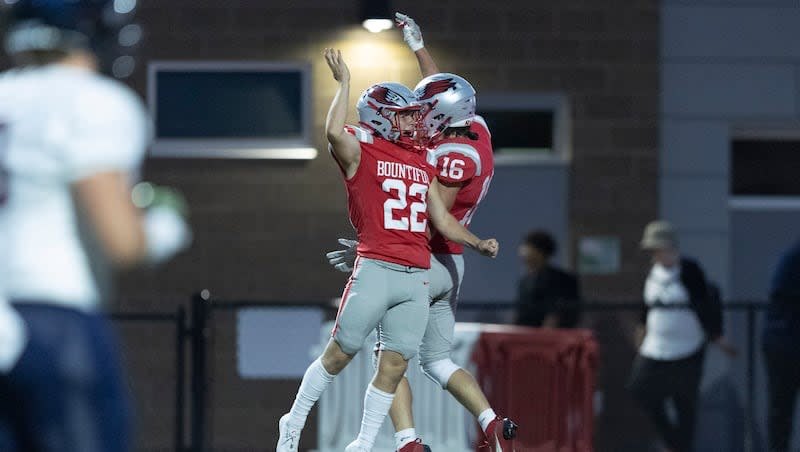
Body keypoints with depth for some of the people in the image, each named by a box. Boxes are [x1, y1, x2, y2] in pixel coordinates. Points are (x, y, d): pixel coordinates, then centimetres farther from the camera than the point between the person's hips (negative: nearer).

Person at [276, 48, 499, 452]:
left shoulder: (423, 162, 19)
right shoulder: (361, 152, 0)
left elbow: (442, 220, 21)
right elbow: (334, 133, -23)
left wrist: (477, 244, 7)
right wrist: (343, 82, -13)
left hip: (417, 278, 6)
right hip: (375, 270, -5)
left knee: (393, 369, 4)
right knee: (339, 355, 0)